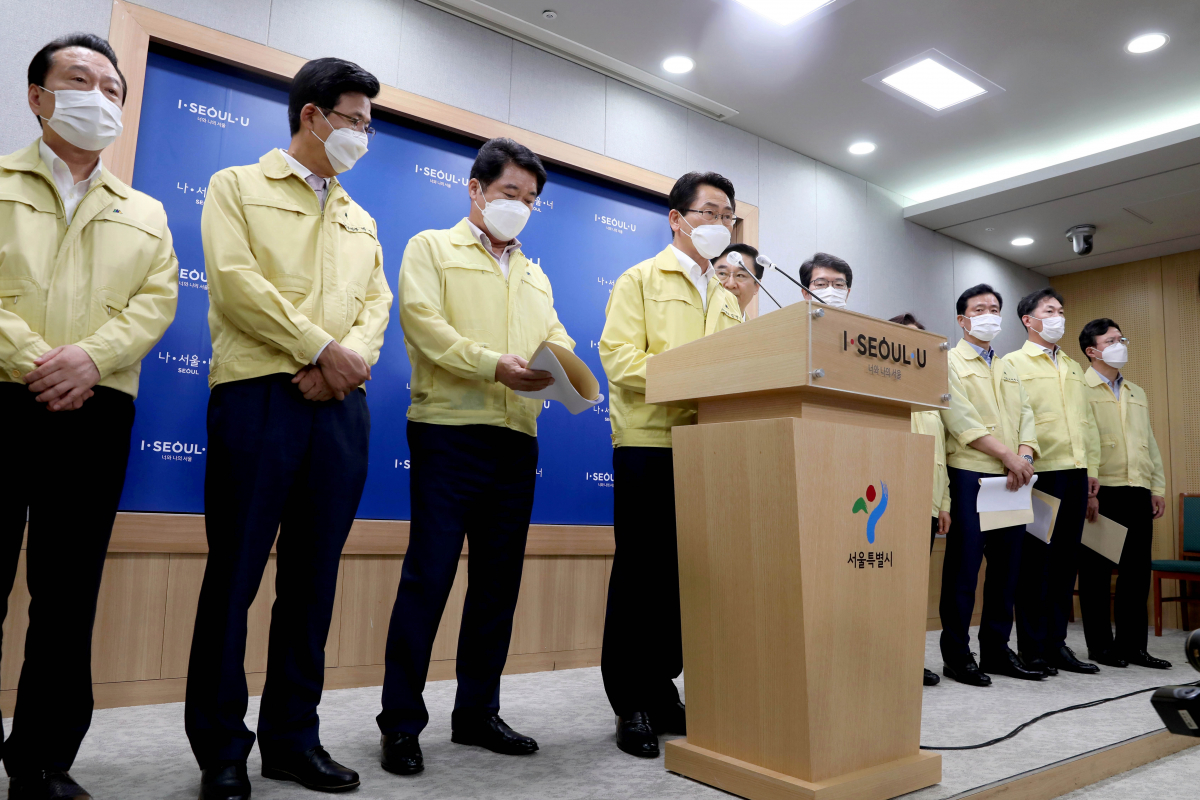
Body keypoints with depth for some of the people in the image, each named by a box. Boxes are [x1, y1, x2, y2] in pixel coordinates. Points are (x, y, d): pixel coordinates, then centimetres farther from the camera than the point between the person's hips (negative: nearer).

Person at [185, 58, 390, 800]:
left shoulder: (362, 220, 24)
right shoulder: (238, 187, 10)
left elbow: (377, 302, 11)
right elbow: (235, 281, -6)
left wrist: (355, 357, -9)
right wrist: (322, 348, -11)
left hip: (341, 405, 5)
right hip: (259, 395, -4)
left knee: (314, 576, 6)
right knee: (236, 572, -2)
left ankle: (293, 736, 16)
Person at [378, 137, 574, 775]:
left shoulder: (536, 277, 25)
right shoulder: (431, 248, 8)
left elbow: (558, 340, 16)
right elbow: (422, 321, -7)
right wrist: (494, 364, -18)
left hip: (517, 437, 6)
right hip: (449, 428, -5)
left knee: (498, 579, 8)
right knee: (429, 573, -5)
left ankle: (477, 711, 20)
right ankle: (401, 721, 7)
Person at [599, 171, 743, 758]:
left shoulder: (726, 298, 22)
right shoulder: (640, 280, 4)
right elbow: (620, 358, -9)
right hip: (649, 445, -5)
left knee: (685, 575, 9)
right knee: (641, 573, 0)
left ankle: (663, 692, 22)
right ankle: (632, 704, 11)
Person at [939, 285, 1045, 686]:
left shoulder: (1009, 369, 22)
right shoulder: (949, 362, 1)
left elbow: (1026, 415, 11)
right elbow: (960, 418, -10)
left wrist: (1025, 455, -8)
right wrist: (1007, 455, -14)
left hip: (1012, 479, 6)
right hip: (970, 475, -6)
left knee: (1006, 566, 8)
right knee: (964, 567, -4)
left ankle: (997, 650, 18)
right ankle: (956, 655, 4)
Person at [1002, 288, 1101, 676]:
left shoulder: (1073, 367, 21)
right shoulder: (1013, 363, 0)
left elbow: (1087, 420, 20)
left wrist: (1092, 467, 12)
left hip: (1076, 473, 6)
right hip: (1041, 473, -6)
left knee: (1065, 560, 8)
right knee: (1036, 559, -2)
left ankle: (1056, 643, 17)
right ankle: (1032, 648, 5)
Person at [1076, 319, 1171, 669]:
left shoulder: (1137, 394, 20)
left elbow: (1150, 443, 21)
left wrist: (1158, 487, 14)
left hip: (1138, 492, 7)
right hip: (1101, 492, -6)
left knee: (1137, 571, 8)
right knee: (1097, 571, 1)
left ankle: (1133, 644, 18)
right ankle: (1100, 646, 10)